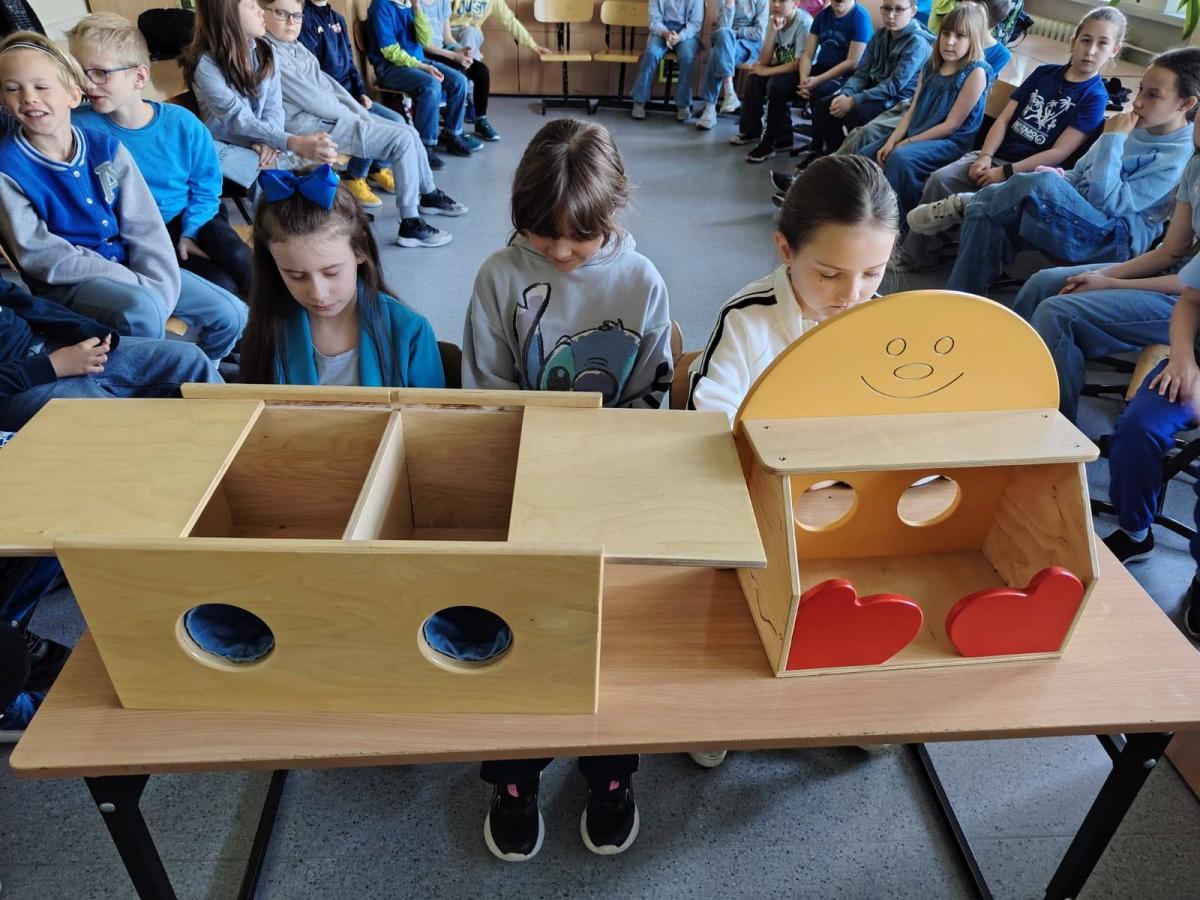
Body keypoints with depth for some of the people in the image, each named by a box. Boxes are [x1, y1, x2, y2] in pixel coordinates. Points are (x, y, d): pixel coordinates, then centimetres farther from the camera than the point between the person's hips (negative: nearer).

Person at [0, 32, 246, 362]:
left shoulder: (106, 147, 2)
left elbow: (146, 227, -2)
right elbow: (39, 254, -15)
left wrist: (158, 290, -18)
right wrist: (136, 284, -22)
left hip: (129, 265, 5)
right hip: (65, 284, -5)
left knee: (230, 314, -1)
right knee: (139, 311, -36)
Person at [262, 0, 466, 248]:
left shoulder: (297, 48, 15)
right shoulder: (268, 54, -13)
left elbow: (327, 83, 15)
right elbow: (310, 99, -18)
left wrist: (362, 113, 2)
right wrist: (352, 115, -9)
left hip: (334, 115, 9)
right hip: (315, 126, -9)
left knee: (408, 132, 5)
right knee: (403, 141, -17)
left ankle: (429, 194, 24)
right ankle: (410, 224, -14)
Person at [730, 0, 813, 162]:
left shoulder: (804, 22, -22)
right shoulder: (775, 21, -1)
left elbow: (800, 63, -27)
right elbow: (764, 61, -9)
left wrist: (766, 71, -22)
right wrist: (772, 31, -21)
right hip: (784, 68, 7)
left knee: (776, 83, -31)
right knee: (755, 78, -13)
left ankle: (777, 140, -20)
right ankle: (751, 130, 4)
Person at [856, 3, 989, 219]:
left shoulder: (975, 72, -12)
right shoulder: (932, 66, 10)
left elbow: (951, 125, -15)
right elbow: (913, 110, 9)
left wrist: (907, 142, -15)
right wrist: (892, 140, -7)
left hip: (952, 141, -8)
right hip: (914, 135, 8)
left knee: (901, 158, -34)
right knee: (864, 156, -2)